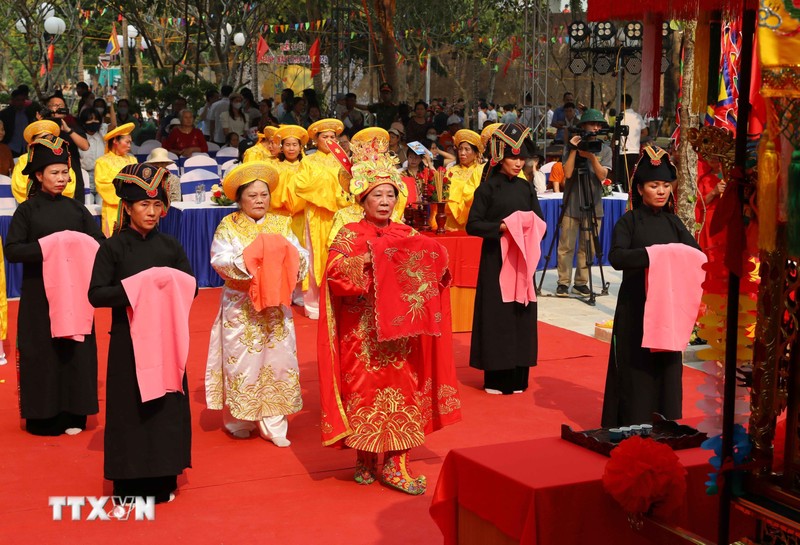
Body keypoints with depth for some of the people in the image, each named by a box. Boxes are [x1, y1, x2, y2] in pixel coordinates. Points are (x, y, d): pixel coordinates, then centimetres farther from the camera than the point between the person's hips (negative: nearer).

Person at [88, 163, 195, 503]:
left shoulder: (170, 246, 5)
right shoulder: (113, 247, -4)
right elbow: (96, 295, -9)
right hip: (128, 340, -3)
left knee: (167, 405, 6)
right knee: (131, 407, 1)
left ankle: (163, 480, 18)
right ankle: (130, 482, 12)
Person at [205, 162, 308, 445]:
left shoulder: (280, 224, 10)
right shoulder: (228, 226, 2)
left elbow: (300, 254, 1)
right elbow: (219, 259, -12)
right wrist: (246, 261, -25)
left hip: (276, 306, 3)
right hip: (241, 308, -3)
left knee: (277, 360, 1)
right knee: (242, 361, 0)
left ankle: (273, 424, 8)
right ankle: (240, 420, 16)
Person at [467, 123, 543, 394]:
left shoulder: (526, 188, 9)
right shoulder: (488, 188, -4)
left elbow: (540, 222, 11)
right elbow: (472, 224, -9)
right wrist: (499, 227, -22)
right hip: (495, 258, -4)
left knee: (521, 314, 5)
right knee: (496, 314, -3)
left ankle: (517, 377, 13)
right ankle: (496, 378, 5)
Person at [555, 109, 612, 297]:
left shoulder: (604, 150, 6)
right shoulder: (571, 147, 3)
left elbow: (602, 175, -6)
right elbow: (567, 173, -9)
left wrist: (592, 157, -17)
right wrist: (574, 150, -12)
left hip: (593, 206, 2)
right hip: (571, 205, -2)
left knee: (588, 248, 4)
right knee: (566, 246, -2)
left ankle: (581, 282, 14)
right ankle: (563, 282, 6)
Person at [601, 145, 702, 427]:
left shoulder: (673, 222, 11)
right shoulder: (629, 221, -2)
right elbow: (616, 257, -17)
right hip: (635, 307, -4)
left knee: (666, 363, 5)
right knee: (636, 366, -3)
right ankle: (634, 423, 6)